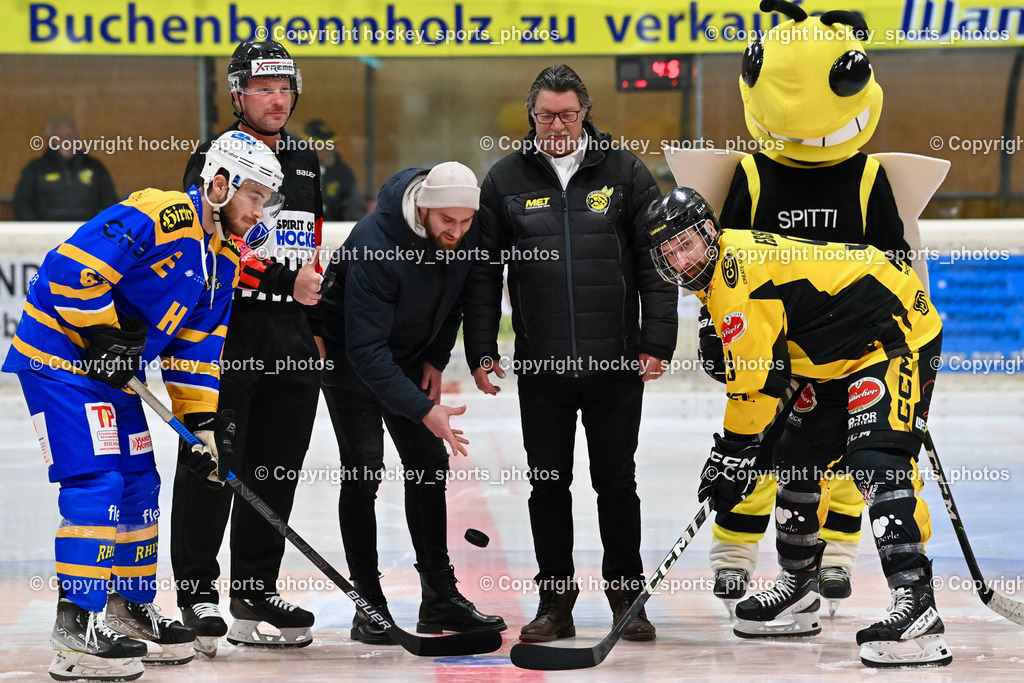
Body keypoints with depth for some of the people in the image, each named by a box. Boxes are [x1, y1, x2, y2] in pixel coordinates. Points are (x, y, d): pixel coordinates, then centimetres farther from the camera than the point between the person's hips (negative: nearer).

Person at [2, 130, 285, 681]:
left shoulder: (223, 257, 8)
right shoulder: (155, 217, -22)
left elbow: (197, 346, 13)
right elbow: (68, 270, -27)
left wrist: (202, 421, 6)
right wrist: (107, 335, -21)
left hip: (112, 372, 10)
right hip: (58, 359, -10)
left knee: (139, 485, 13)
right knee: (97, 483, -16)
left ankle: (130, 614, 26)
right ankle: (76, 631, -16)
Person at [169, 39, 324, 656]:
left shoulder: (306, 160, 16)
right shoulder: (213, 160, -5)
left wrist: (315, 289, 17)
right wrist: (283, 278, -20)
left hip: (291, 341, 6)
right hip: (226, 333, -6)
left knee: (276, 470, 8)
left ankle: (256, 593, 16)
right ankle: (197, 594, 2)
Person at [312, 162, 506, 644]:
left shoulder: (465, 234, -15)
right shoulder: (373, 245, -36)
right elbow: (366, 349, -37)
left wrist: (436, 360, 1)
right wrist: (422, 410, -41)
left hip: (409, 360, 7)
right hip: (348, 362, -7)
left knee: (429, 463, 5)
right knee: (363, 472, -10)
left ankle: (441, 597, 12)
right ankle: (369, 607, -4)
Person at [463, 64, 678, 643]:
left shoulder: (626, 173, 1)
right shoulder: (507, 181, 4)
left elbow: (656, 263, 1)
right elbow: (484, 271, 7)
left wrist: (656, 342, -6)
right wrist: (482, 351, 1)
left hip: (616, 365, -1)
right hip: (540, 367, 1)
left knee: (617, 482, 6)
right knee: (548, 484, 6)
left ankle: (627, 595, 18)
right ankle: (557, 600, 16)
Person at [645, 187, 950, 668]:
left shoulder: (740, 268, -23)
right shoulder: (718, 273, 10)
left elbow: (755, 372, -24)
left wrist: (735, 450, -18)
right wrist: (736, 447, 17)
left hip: (895, 337, -11)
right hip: (841, 358, 11)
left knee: (877, 463, -26)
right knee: (797, 458, 14)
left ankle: (918, 612, -35)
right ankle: (798, 594, 30)